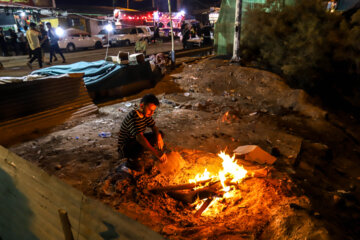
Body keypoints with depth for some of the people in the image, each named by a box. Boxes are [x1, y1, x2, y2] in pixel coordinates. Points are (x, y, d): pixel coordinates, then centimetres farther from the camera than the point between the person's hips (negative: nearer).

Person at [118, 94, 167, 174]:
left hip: (136, 142, 9)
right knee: (142, 143, -38)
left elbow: (153, 127, 5)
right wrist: (155, 152, -45)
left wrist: (159, 136, -19)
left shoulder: (146, 114, -3)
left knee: (160, 134, 4)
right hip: (124, 147, -9)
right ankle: (131, 161, -8)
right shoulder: (133, 116, -29)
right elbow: (139, 137, -40)